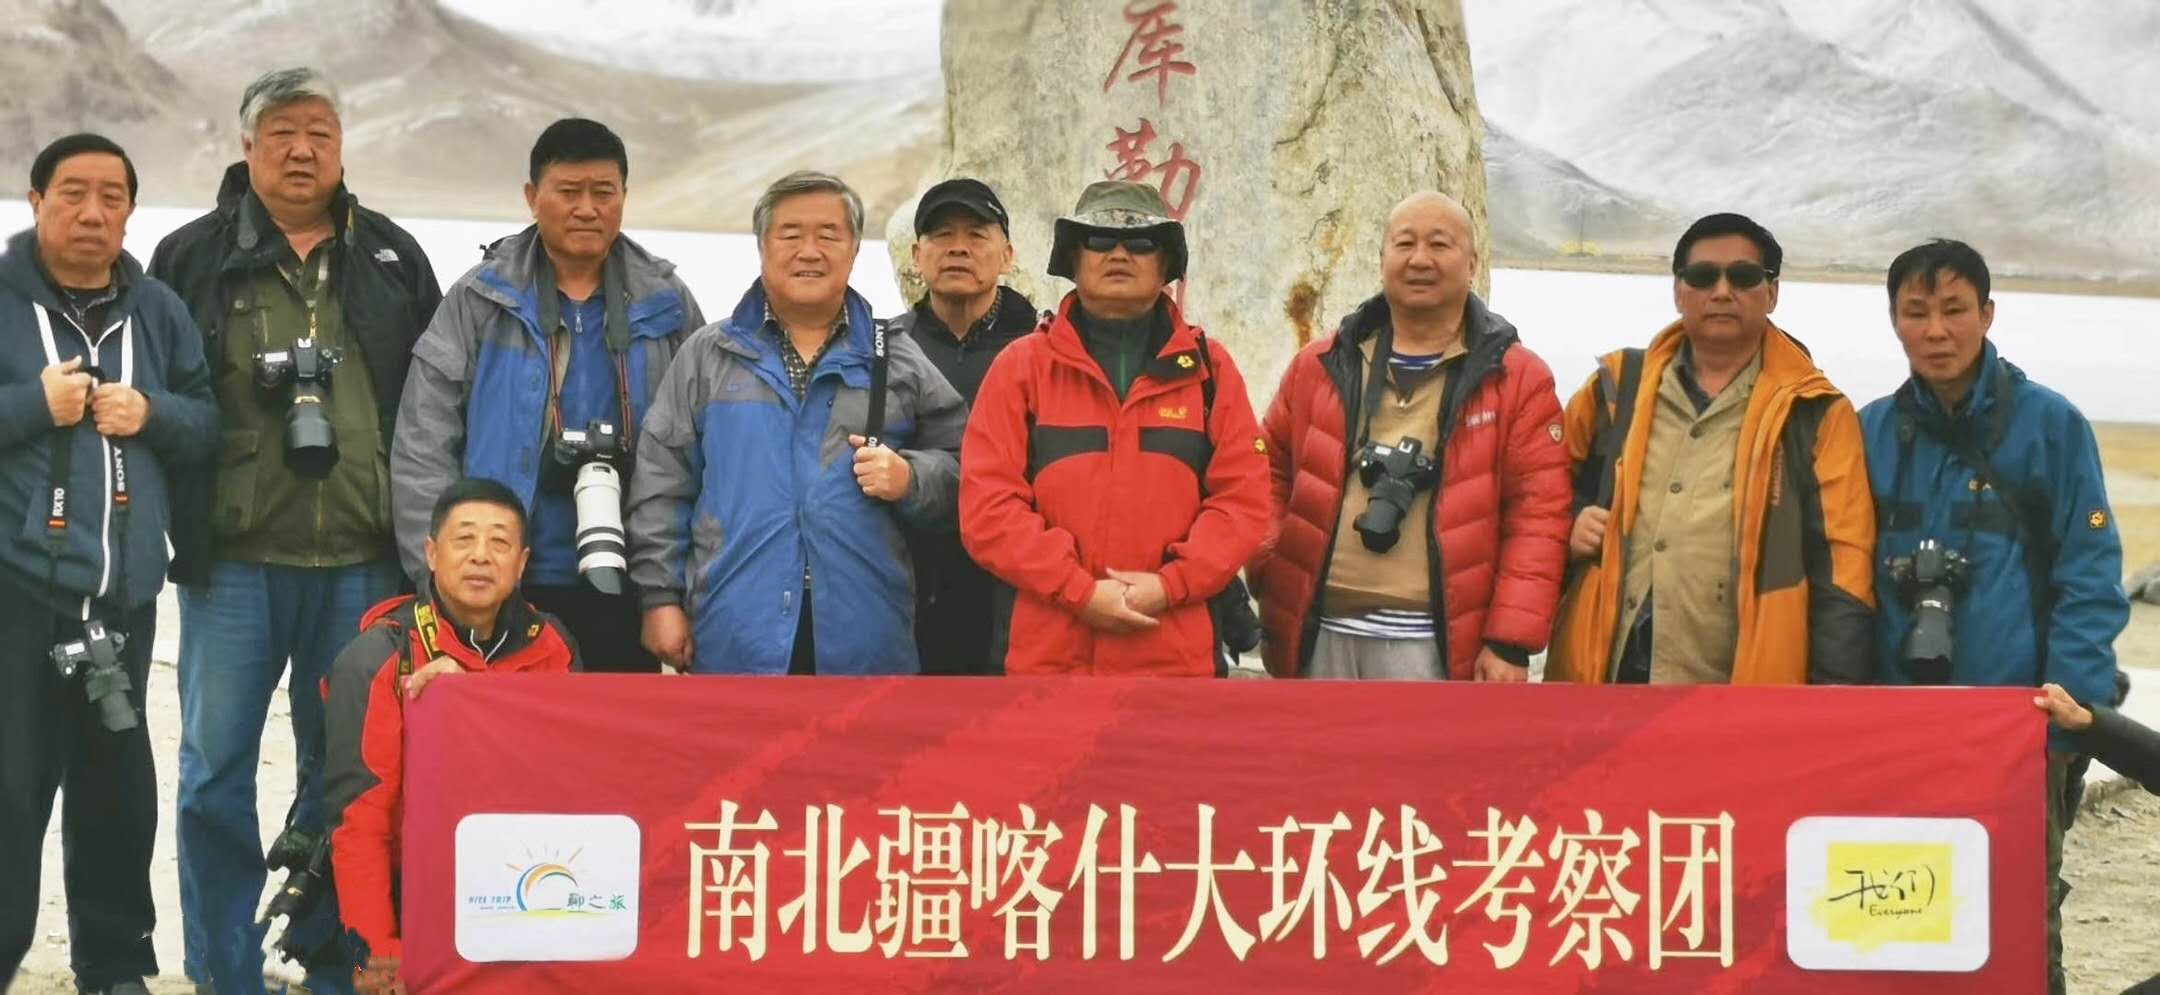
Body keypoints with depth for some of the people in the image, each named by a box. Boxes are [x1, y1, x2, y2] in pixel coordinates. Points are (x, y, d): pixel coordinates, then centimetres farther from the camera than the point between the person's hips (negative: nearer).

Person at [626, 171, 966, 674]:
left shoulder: (899, 363, 12)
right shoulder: (707, 357, 10)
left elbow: (963, 467, 12)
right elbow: (660, 488, 8)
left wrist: (910, 478, -8)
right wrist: (661, 597, 1)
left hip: (865, 641, 1)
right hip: (736, 641, -1)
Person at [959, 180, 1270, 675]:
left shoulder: (1208, 368, 10)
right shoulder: (1021, 367, 6)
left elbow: (1244, 500, 3)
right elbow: (987, 506, -2)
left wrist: (1170, 584, -11)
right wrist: (1079, 591, -12)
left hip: (1176, 657, 1)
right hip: (1049, 654, -1)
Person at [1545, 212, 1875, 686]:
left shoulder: (1813, 412, 2)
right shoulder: (1618, 386, 11)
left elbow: (1841, 564, -3)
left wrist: (1834, 688, -12)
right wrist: (1569, 523, 3)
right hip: (1607, 684, 3)